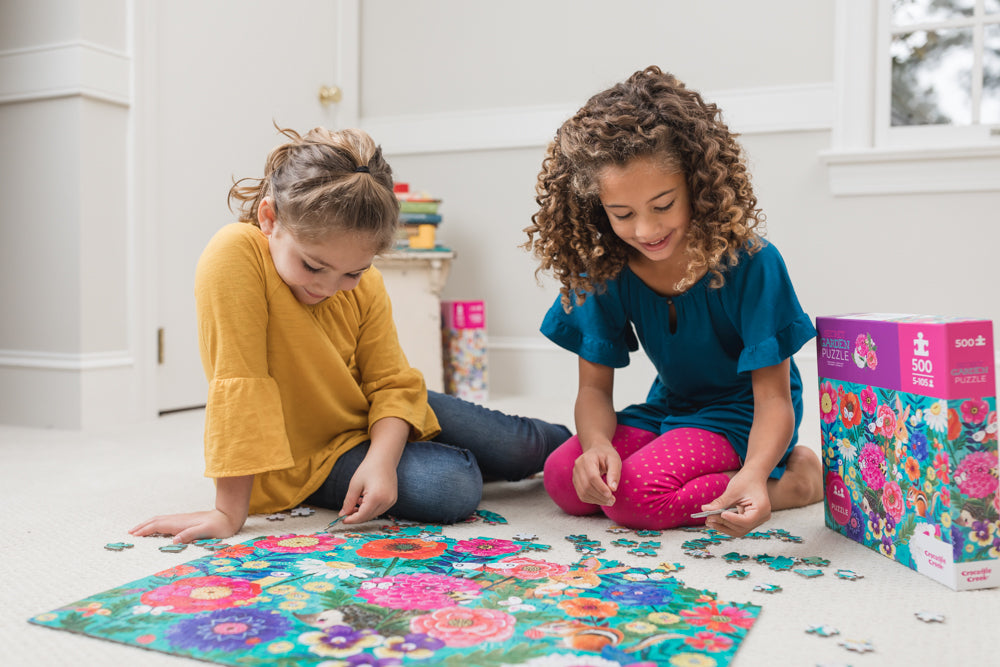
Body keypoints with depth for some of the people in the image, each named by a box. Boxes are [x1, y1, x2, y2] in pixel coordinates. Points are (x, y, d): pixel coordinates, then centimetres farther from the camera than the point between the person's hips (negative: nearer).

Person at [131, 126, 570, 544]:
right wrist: (229, 512, -30)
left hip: (374, 420, 5)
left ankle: (561, 442, 37)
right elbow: (239, 382, -32)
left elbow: (393, 383, -9)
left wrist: (382, 458, -28)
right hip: (309, 458, -5)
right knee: (453, 489, -24)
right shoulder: (235, 258, -29)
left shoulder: (366, 284, -12)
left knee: (518, 449, 0)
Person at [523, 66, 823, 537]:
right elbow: (595, 386, -8)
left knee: (635, 496, -28)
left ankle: (793, 478, -9)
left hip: (742, 415, -5)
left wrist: (754, 472, -42)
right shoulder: (604, 269, -12)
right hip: (669, 409, 5)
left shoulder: (749, 264, -23)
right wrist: (597, 442, -31)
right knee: (563, 477, -18)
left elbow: (773, 397, -21)